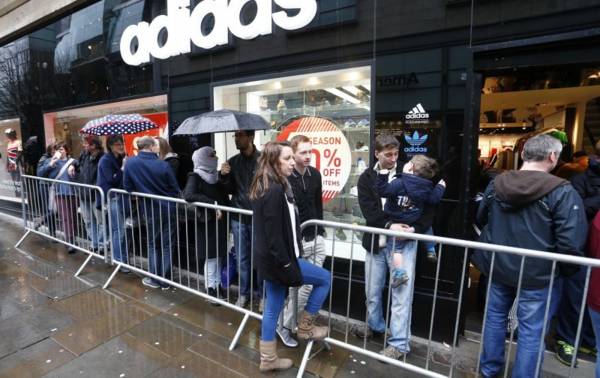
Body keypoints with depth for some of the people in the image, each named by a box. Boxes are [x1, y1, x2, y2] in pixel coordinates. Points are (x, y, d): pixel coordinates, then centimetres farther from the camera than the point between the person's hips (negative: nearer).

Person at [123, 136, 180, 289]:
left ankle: (154, 279, 23)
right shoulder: (163, 164, -11)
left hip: (151, 211, 0)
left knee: (153, 245, 17)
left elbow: (127, 187, -1)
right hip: (168, 209, 0)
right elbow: (175, 189, -4)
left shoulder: (130, 163, -8)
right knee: (166, 245, 10)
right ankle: (165, 280, 19)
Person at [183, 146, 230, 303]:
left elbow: (224, 196, 14)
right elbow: (188, 195, -28)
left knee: (218, 255, 14)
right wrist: (212, 204, -30)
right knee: (211, 256, 4)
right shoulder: (195, 176, -10)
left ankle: (217, 285, 28)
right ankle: (211, 288, 20)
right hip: (207, 222, -6)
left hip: (220, 221, 6)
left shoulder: (216, 175, 8)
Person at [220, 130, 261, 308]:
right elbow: (231, 190, 9)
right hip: (238, 218, 4)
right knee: (242, 259, 14)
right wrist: (224, 176, -8)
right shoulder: (233, 162, 7)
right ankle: (244, 293, 31)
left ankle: (263, 295, 25)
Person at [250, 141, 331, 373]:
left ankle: (268, 359, 37)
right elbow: (274, 235, -24)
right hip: (277, 259, -10)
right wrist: (287, 266, -17)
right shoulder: (275, 190, -23)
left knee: (272, 308, 20)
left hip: (269, 258, 10)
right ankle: (305, 327, 23)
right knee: (324, 278, 8)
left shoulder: (266, 186, 9)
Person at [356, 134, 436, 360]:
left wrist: (416, 228, -14)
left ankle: (399, 343, 20)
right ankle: (375, 325, 41)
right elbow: (368, 210, -8)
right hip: (376, 241, 3)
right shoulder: (366, 178, 3)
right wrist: (389, 225, -21)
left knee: (401, 294, 4)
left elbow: (428, 206, -1)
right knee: (372, 291, 16)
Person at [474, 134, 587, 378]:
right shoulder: (562, 191, -17)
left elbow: (481, 219, 12)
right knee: (532, 331, 12)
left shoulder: (496, 184, -2)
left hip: (497, 266, 5)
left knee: (495, 316, 21)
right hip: (536, 273, -4)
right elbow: (571, 244, -22)